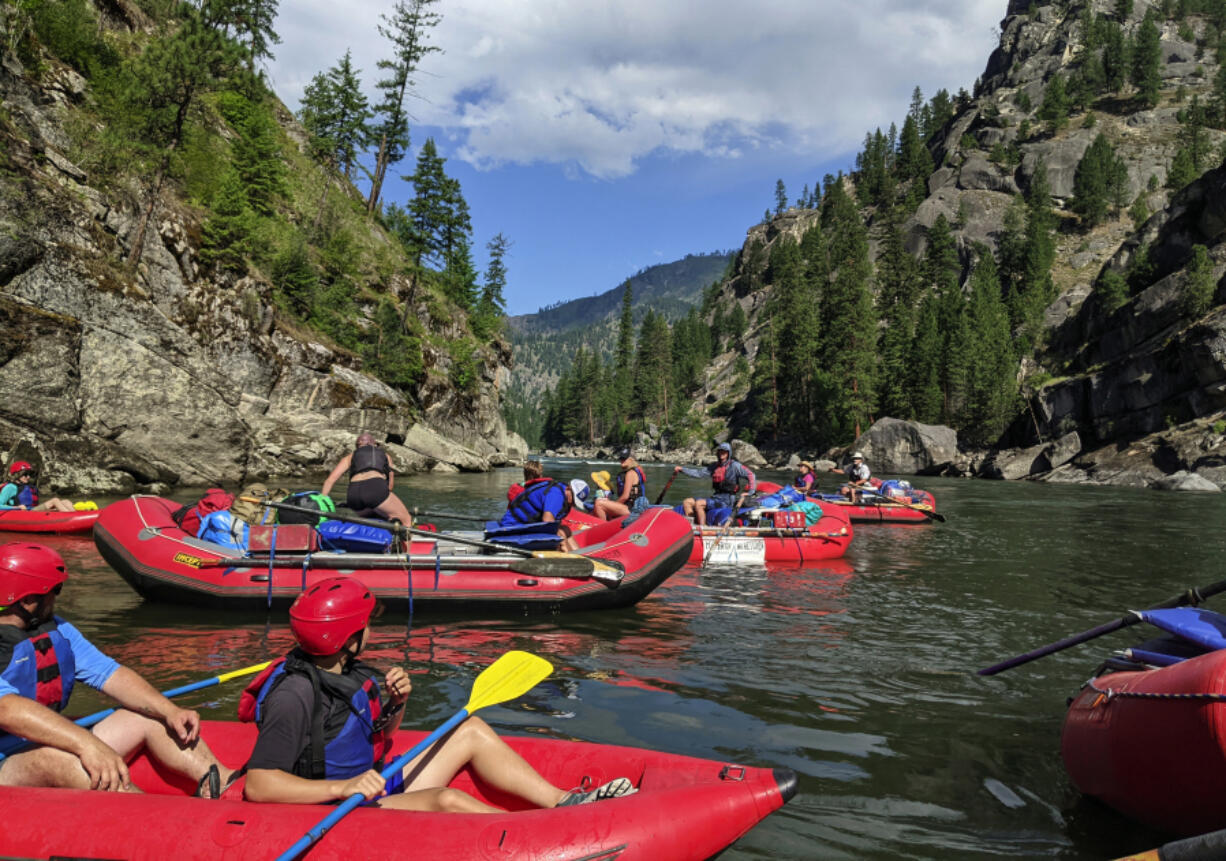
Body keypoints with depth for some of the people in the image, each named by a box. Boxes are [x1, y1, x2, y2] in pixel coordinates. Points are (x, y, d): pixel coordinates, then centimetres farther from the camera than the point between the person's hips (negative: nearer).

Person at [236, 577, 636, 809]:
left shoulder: (344, 670, 4)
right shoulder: (296, 694, -22)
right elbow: (256, 785, -29)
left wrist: (396, 704, -7)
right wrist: (344, 787, -37)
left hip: (376, 792, 10)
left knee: (471, 731, 2)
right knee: (447, 800, -32)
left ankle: (563, 802, -4)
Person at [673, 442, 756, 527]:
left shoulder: (734, 465, -3)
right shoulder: (714, 466, 15)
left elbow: (750, 475, -4)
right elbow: (699, 473, 13)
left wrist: (750, 492, -13)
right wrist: (682, 469, 5)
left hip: (727, 501, -7)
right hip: (715, 497, 7)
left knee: (698, 504, -27)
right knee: (687, 502, -4)